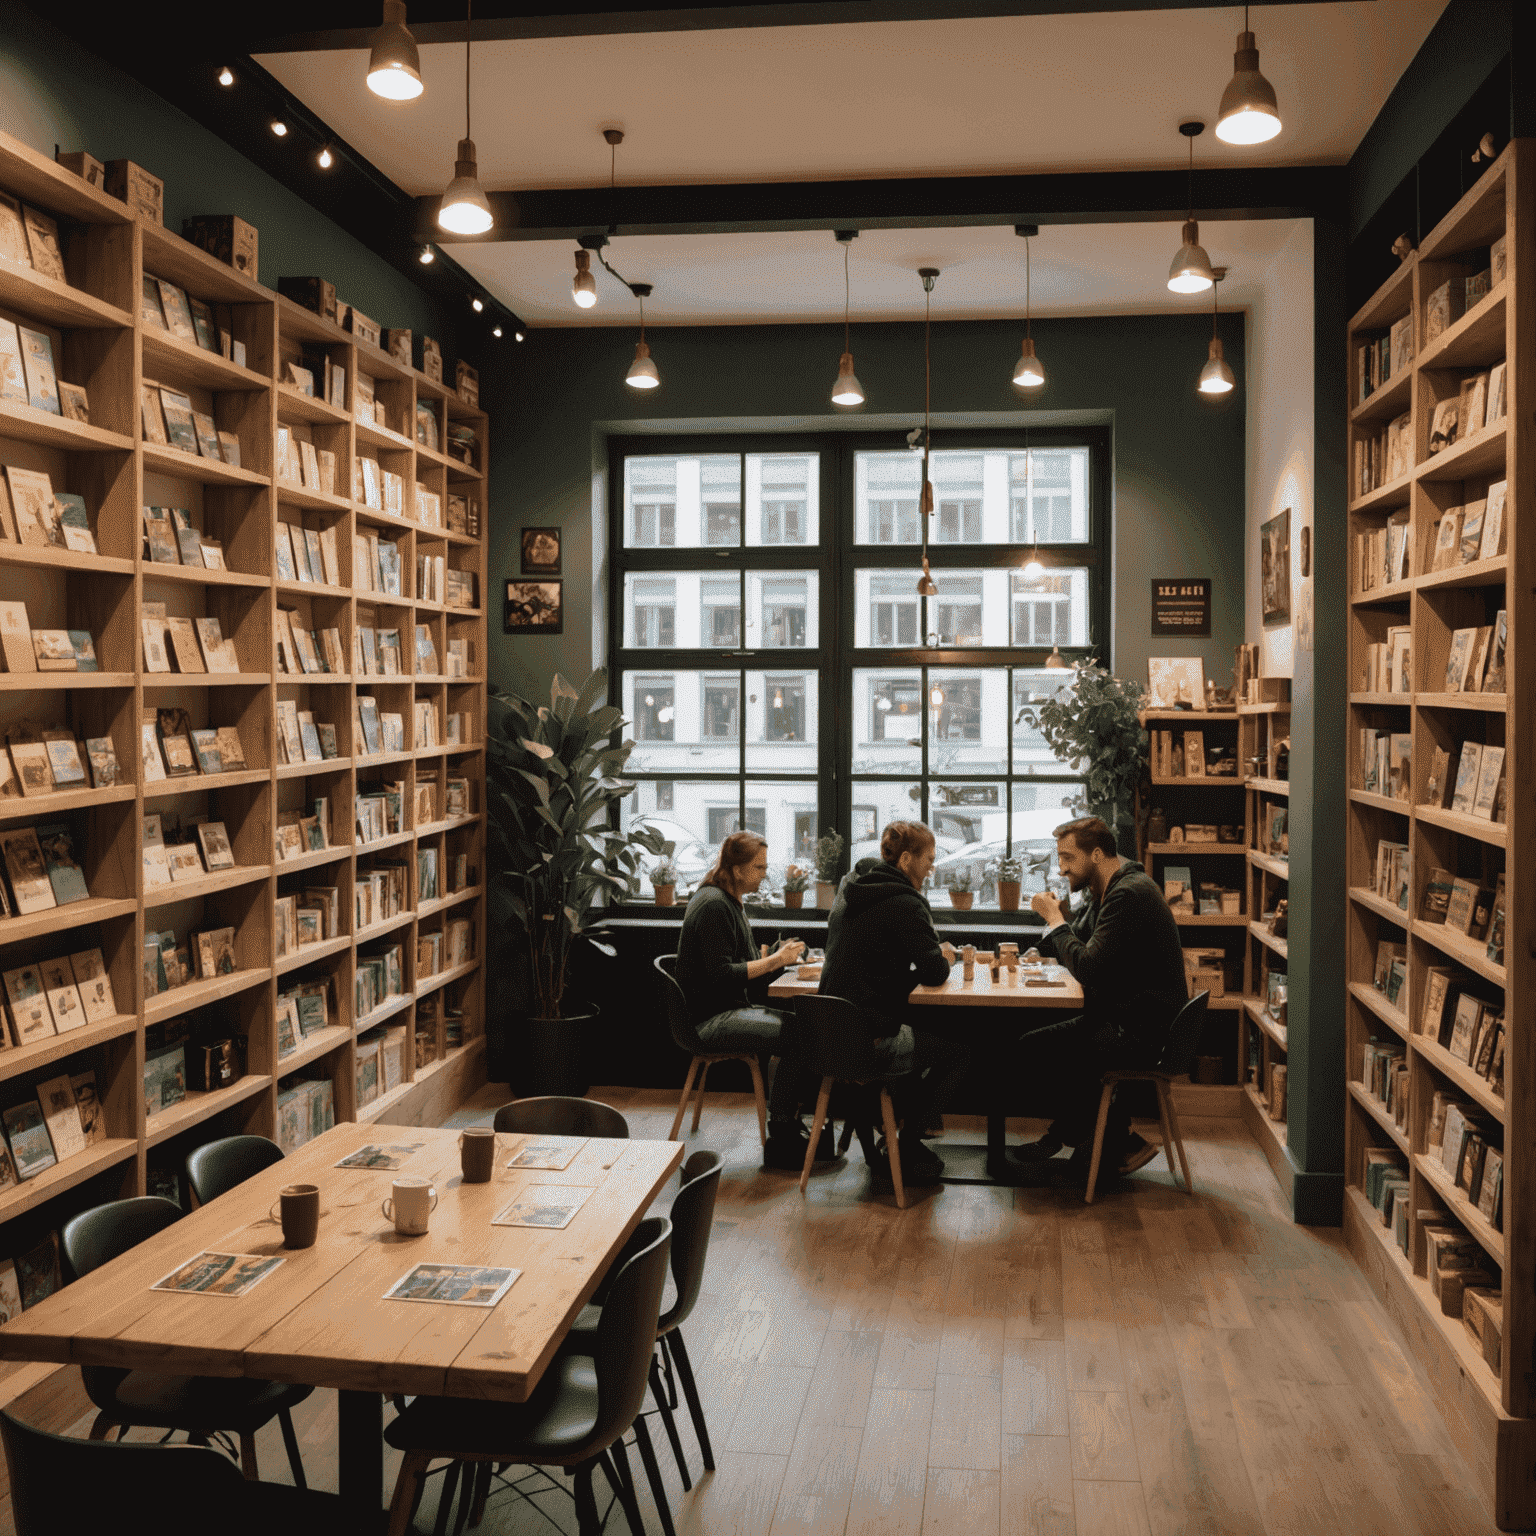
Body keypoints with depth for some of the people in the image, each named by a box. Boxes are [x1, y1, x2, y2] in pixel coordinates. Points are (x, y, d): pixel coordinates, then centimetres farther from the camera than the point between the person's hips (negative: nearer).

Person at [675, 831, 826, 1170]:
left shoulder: (728, 901, 16)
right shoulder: (713, 905, -16)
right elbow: (721, 975, -21)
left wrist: (777, 956, 5)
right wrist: (774, 961, -16)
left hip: (732, 1009, 10)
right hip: (710, 1020, -10)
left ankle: (789, 1126, 1)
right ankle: (780, 1141, -11)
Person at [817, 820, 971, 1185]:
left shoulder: (850, 891, 10)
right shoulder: (905, 903, -16)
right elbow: (934, 973, -14)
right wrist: (943, 962, 9)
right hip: (870, 1045, -9)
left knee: (928, 1034, 31)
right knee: (957, 1052, 9)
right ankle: (906, 1151, 13)